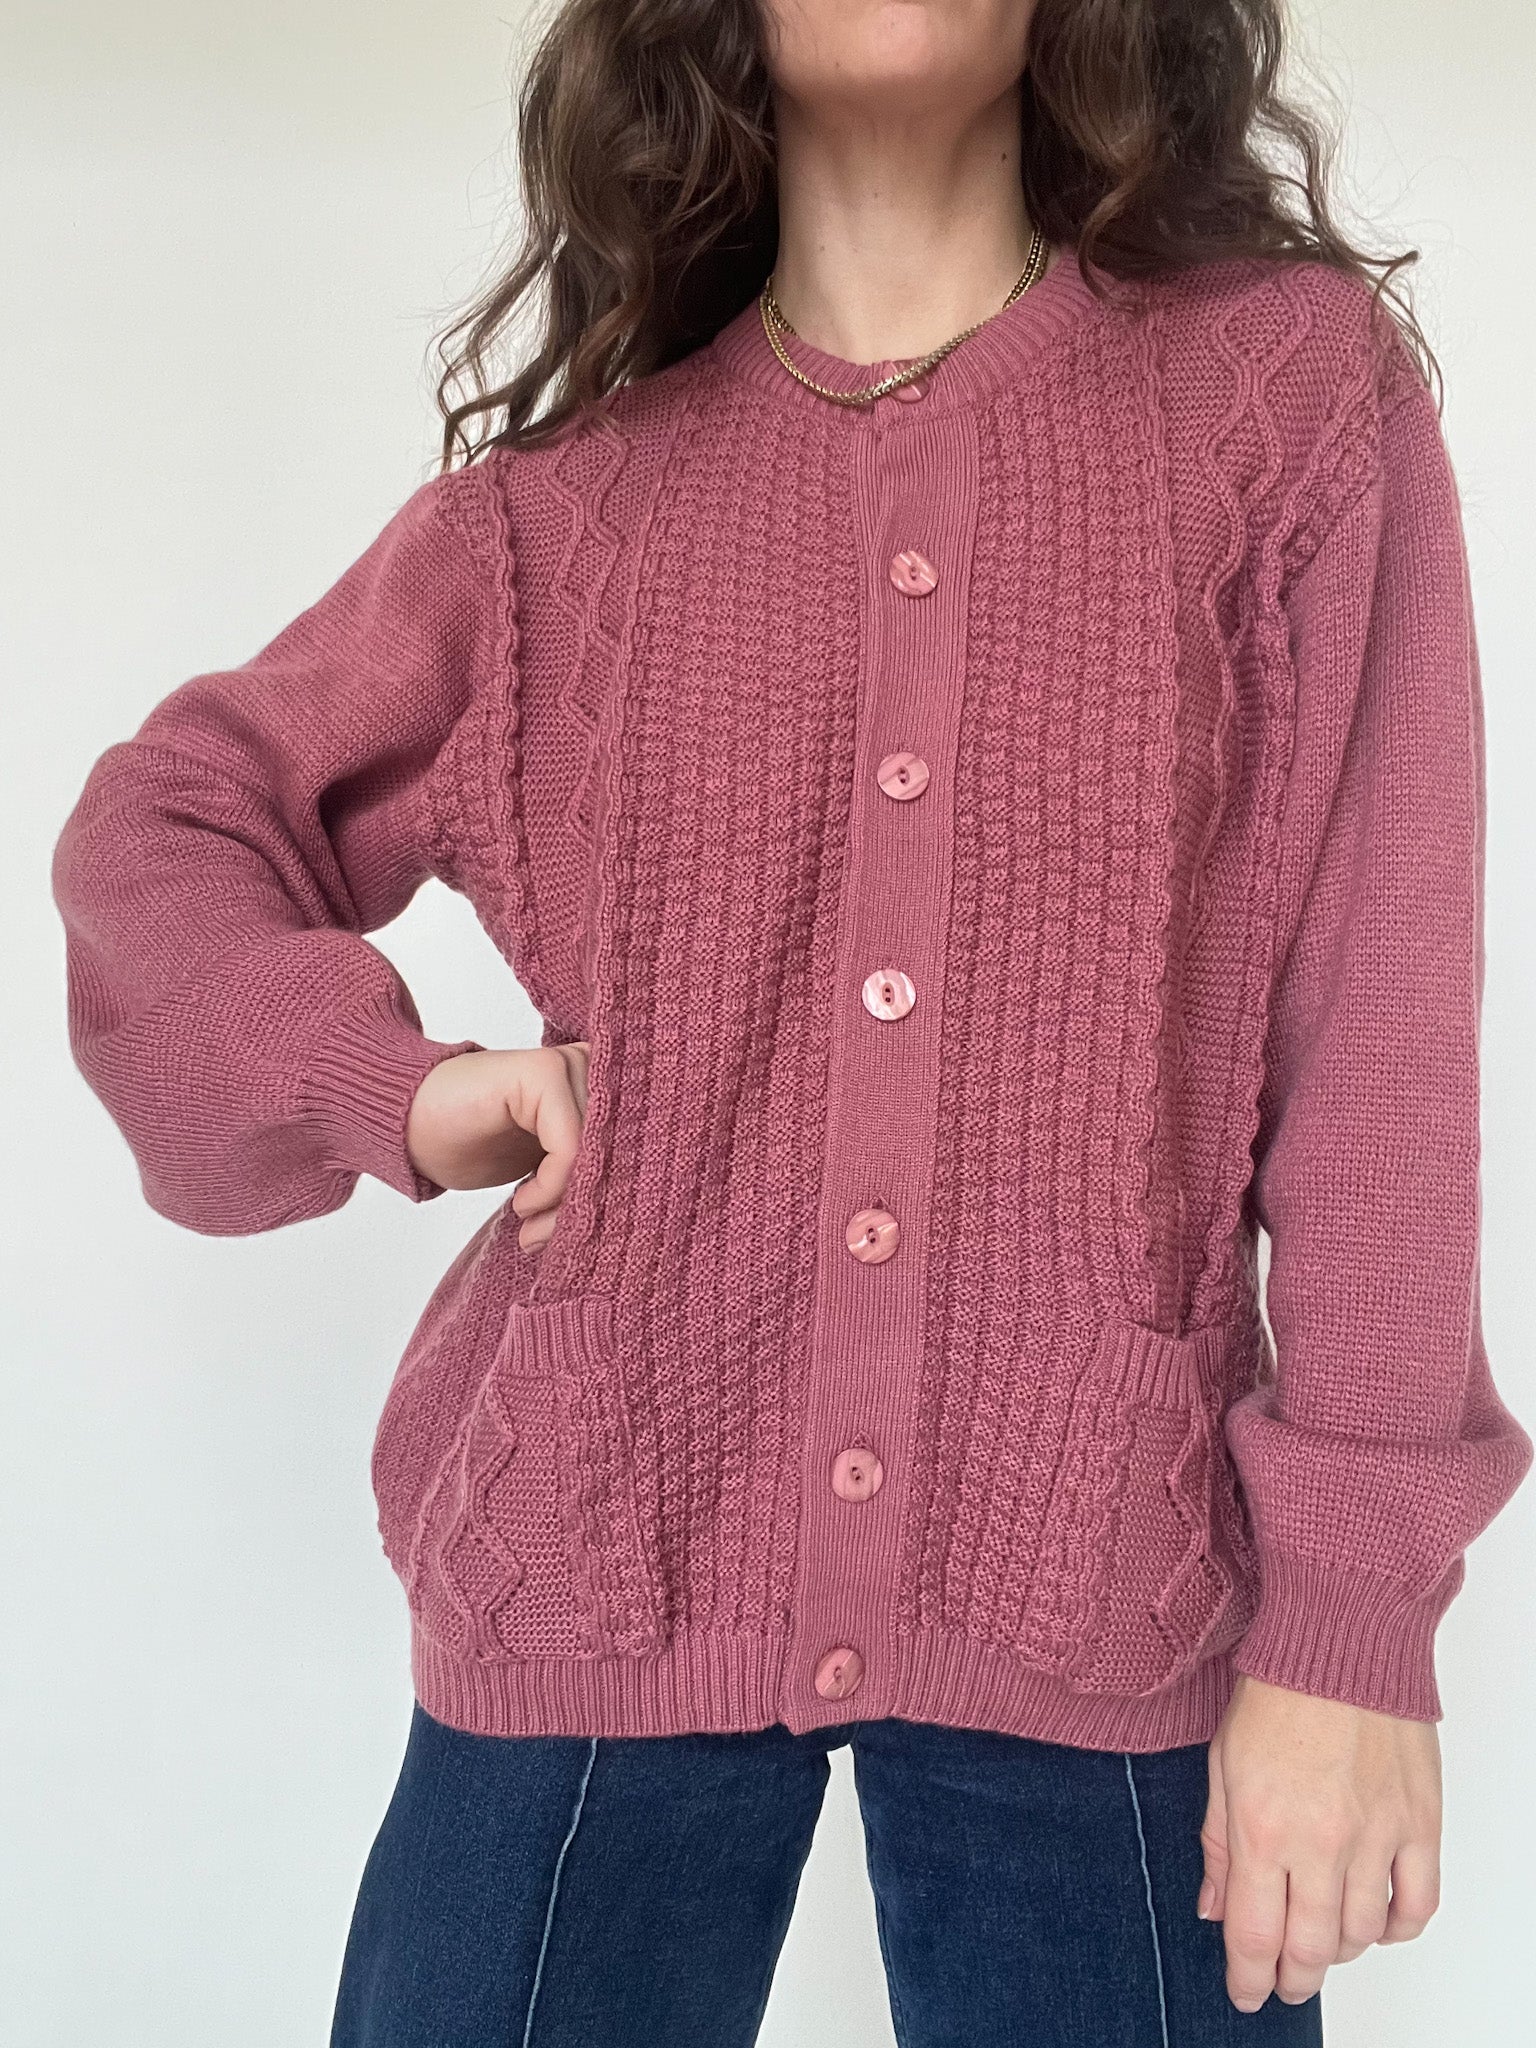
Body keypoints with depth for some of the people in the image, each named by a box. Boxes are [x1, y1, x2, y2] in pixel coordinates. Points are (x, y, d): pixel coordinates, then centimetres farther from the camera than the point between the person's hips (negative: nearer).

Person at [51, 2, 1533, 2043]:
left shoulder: (1298, 384, 0)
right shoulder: (574, 494, 5)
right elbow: (161, 823, 15)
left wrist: (1351, 1620, -6)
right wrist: (391, 1086, -4)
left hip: (1096, 1588, -1)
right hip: (612, 1571, 2)